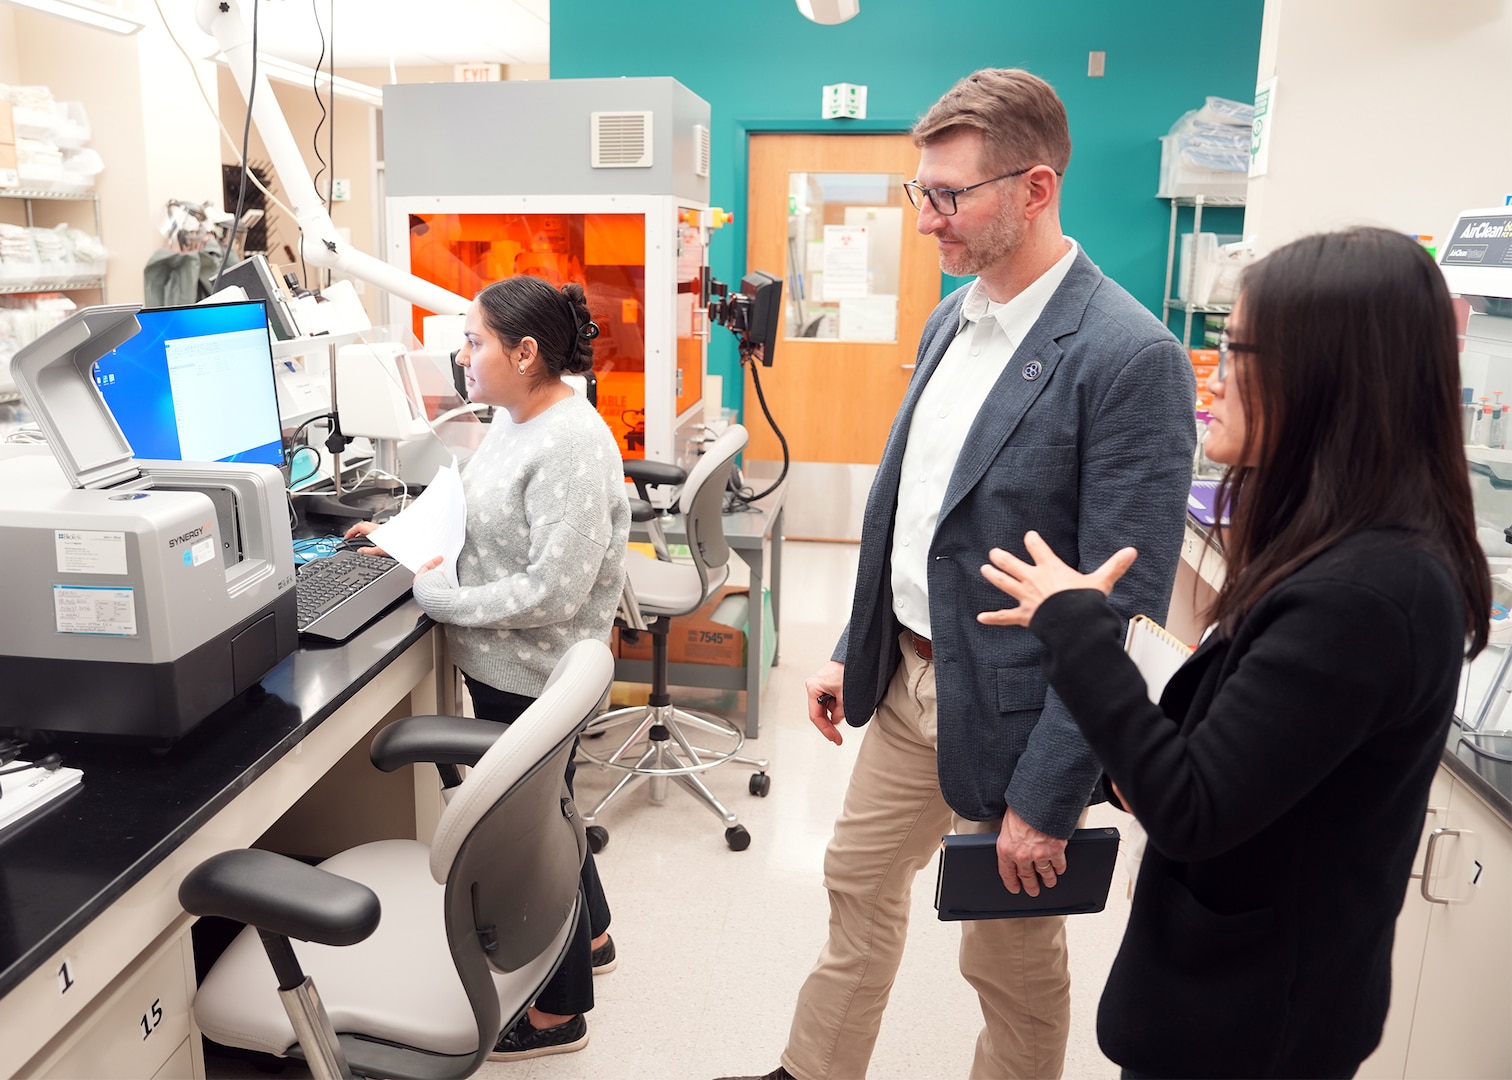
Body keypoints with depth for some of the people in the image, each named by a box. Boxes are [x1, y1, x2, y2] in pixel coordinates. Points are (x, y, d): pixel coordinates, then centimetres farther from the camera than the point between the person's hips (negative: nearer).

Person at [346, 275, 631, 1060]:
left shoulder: (571, 447, -25)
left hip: (529, 679, -9)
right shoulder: (513, 418, 5)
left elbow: (551, 591, -28)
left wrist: (436, 594, -20)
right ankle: (587, 936, 50)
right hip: (501, 667, 9)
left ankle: (558, 1014, 30)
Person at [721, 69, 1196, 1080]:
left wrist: (1047, 799, -19)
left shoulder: (1131, 356, -21)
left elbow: (1121, 613, -21)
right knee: (858, 884, 23)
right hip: (909, 678, 8)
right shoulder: (953, 318, 5)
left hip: (1008, 709, -7)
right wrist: (854, 650, 15)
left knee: (1013, 959, 14)